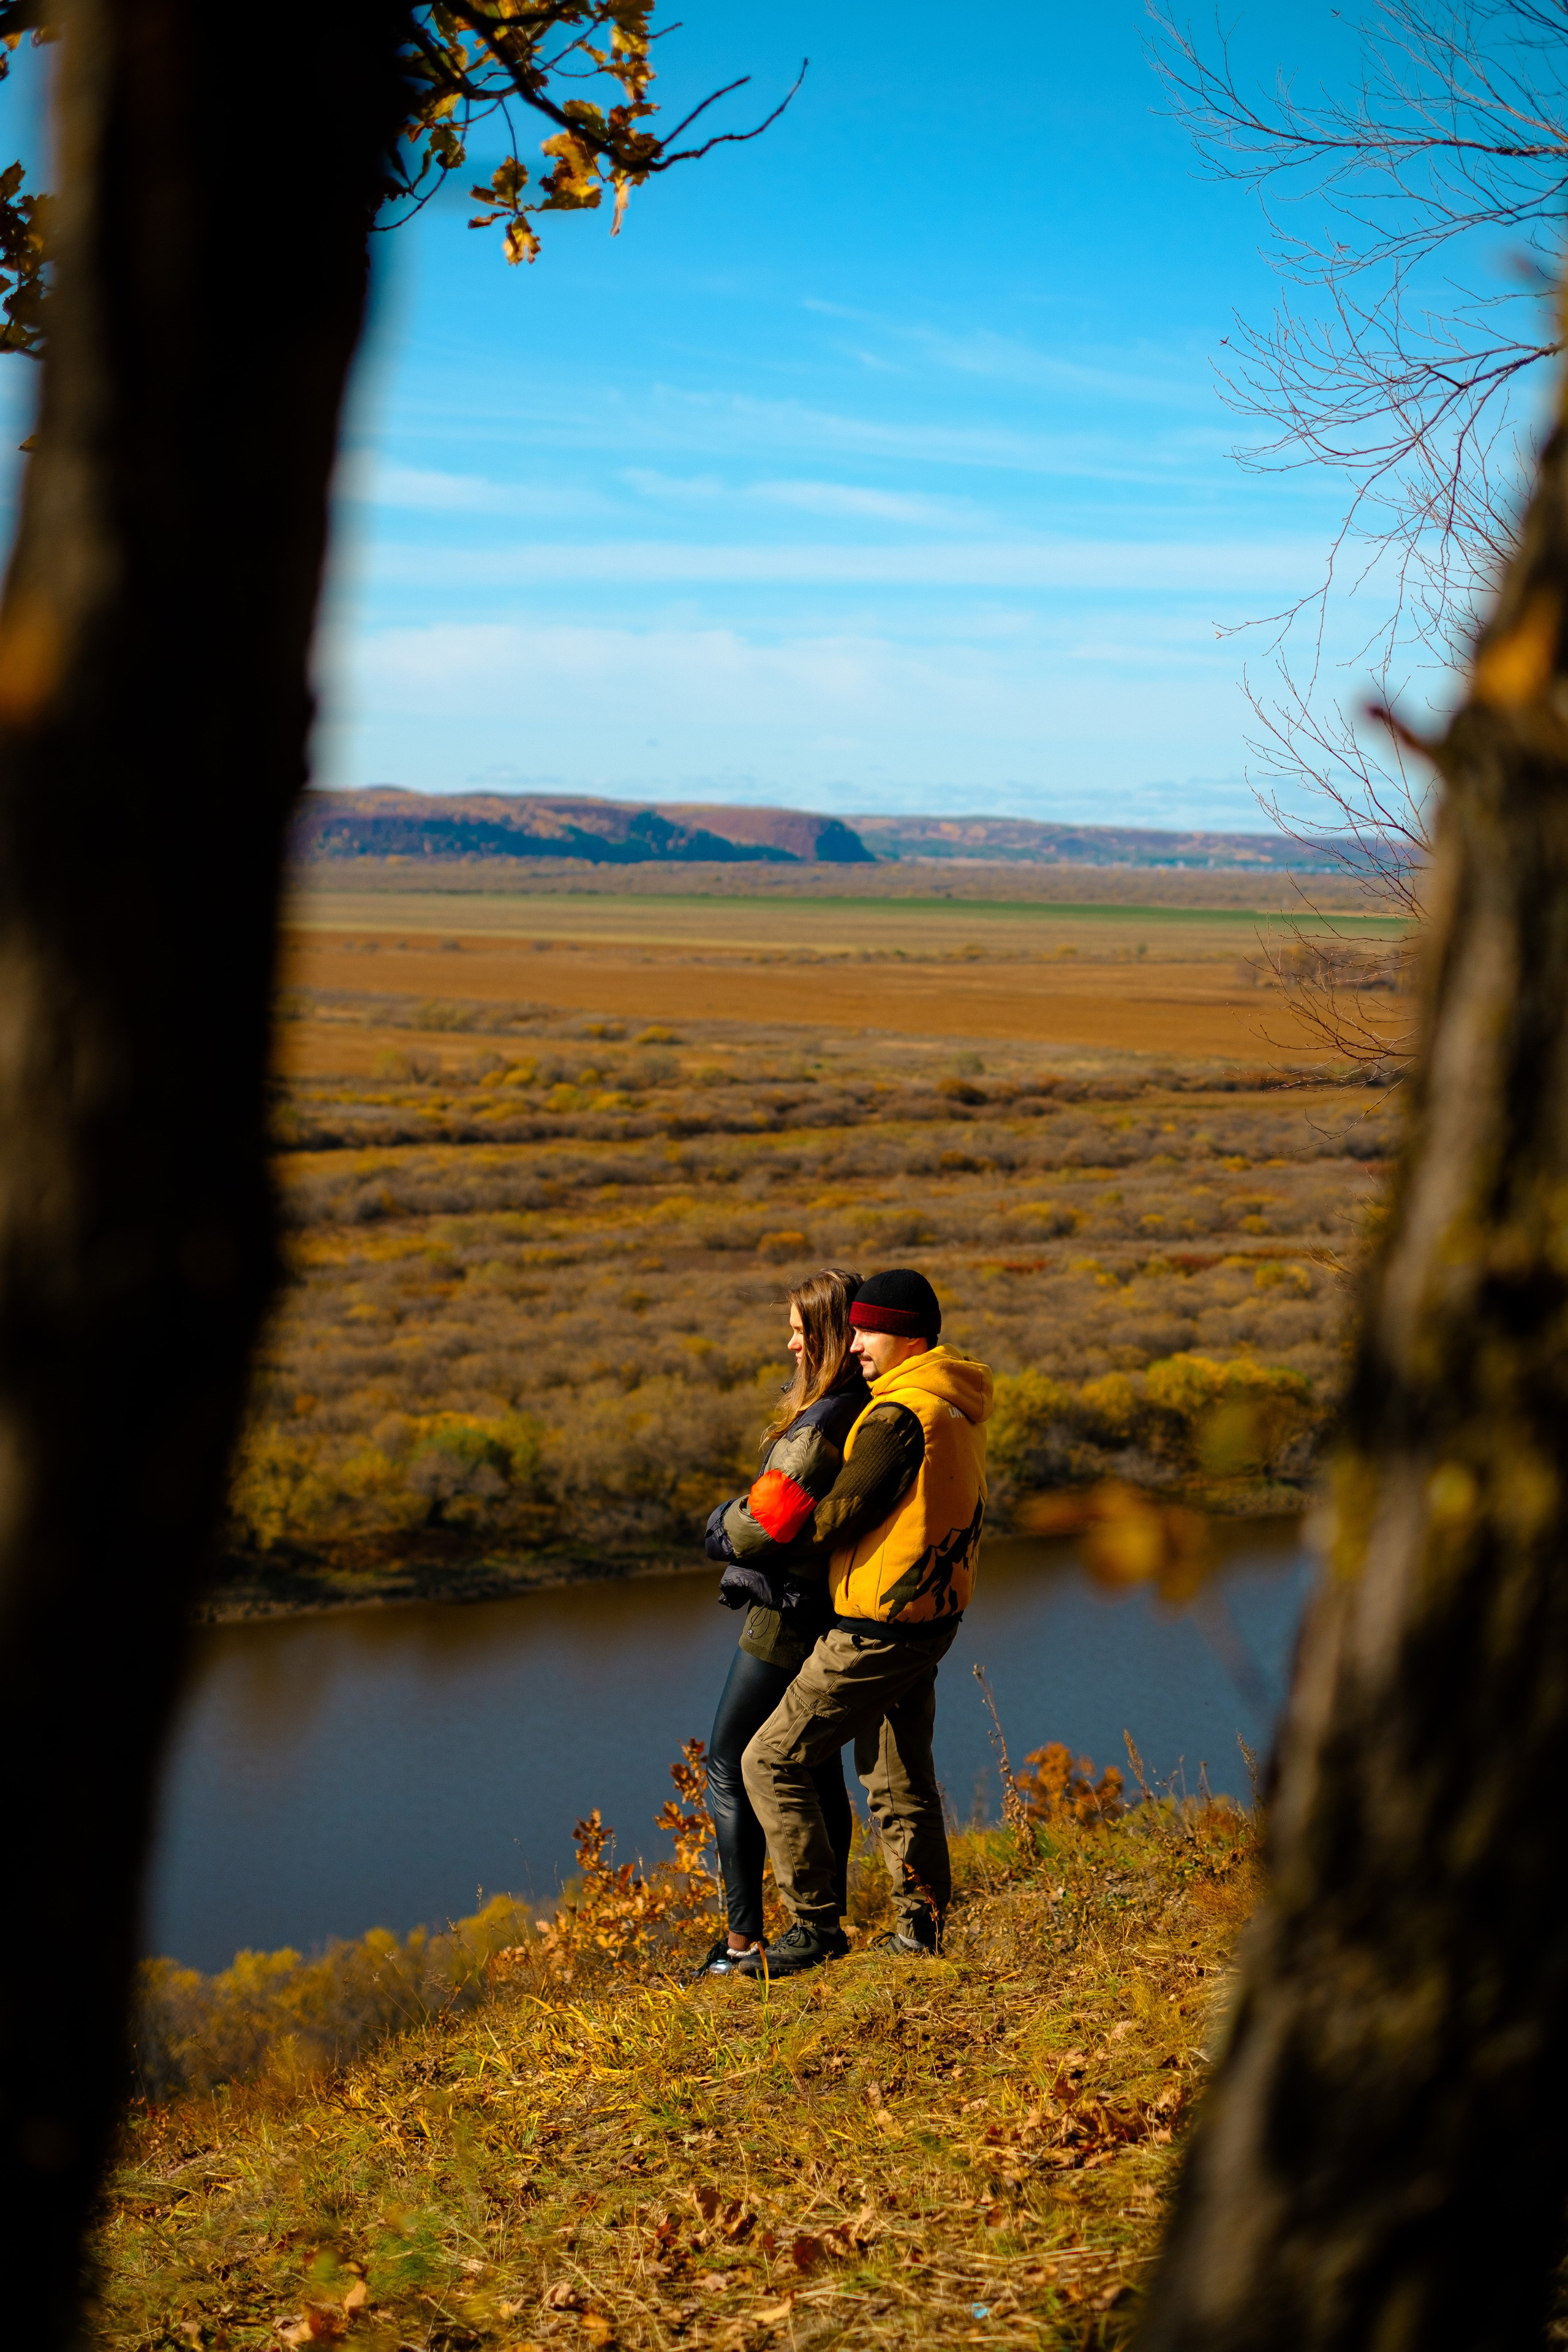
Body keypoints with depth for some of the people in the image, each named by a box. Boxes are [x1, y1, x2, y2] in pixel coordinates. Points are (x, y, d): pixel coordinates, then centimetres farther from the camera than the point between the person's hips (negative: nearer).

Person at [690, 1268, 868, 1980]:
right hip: (838, 1612, 9)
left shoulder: (821, 1428, -27)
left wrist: (720, 1526, -3)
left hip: (788, 1618, -8)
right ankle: (828, 1923, 26)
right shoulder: (877, 1411, 1)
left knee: (729, 1766, 3)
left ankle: (742, 1939, 5)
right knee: (819, 1766, 18)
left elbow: (756, 1531, -25)